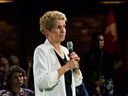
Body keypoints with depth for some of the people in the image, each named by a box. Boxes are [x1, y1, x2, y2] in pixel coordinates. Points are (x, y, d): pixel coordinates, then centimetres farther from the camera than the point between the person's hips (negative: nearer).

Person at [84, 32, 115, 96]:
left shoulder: (108, 55, 7)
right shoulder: (89, 56, 6)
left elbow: (112, 72, 5)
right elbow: (86, 72, 3)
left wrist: (101, 81, -9)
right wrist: (95, 85, -8)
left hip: (106, 84, 0)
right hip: (92, 85, 0)